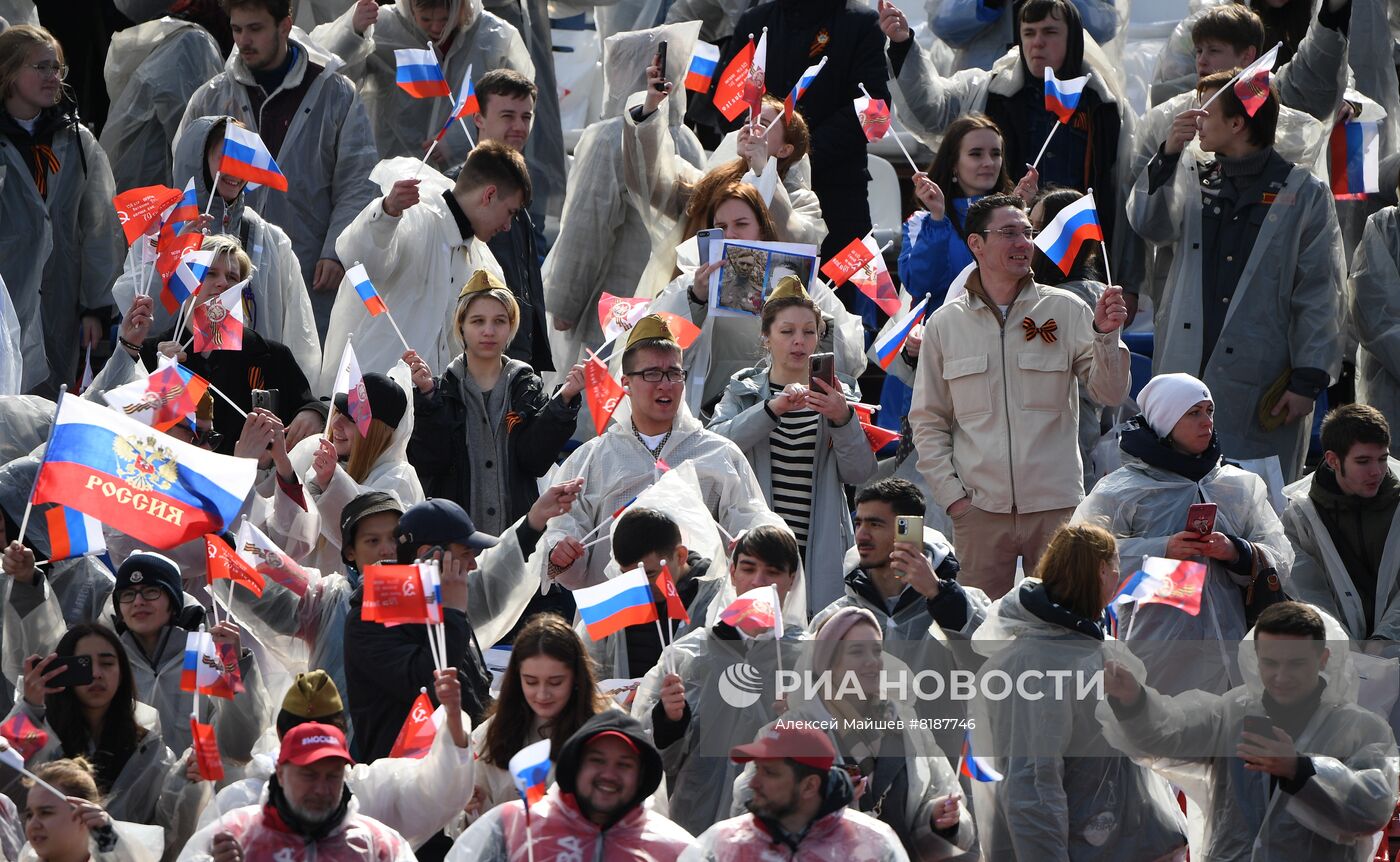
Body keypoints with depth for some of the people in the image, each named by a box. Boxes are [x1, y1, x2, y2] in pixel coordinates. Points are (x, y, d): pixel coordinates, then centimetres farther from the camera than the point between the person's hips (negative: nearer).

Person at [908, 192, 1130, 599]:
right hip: (979, 506, 1)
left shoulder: (1066, 310, 3)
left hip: (1055, 505, -1)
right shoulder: (944, 324, 7)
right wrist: (950, 493, 0)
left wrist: (1105, 335, -18)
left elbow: (1109, 393, -1)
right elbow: (927, 421, 10)